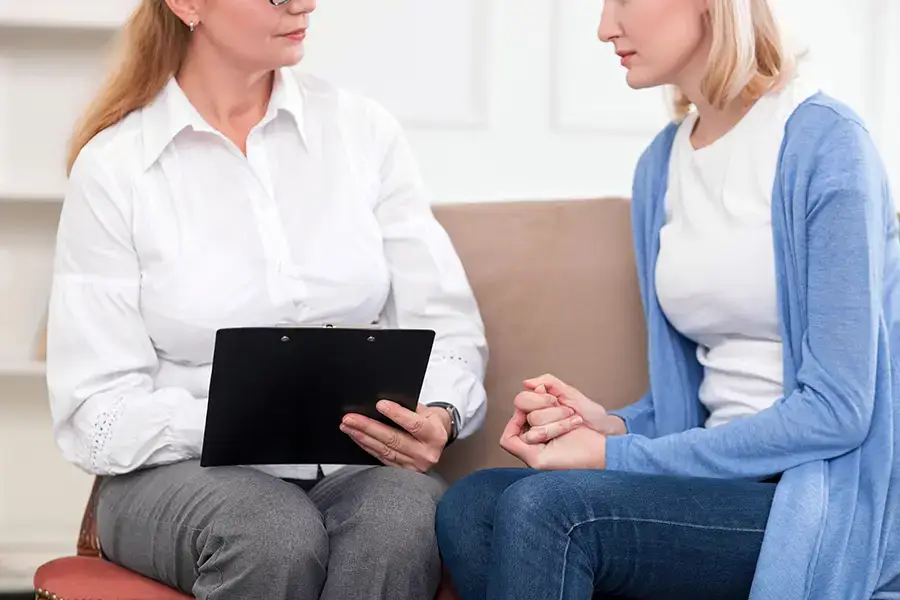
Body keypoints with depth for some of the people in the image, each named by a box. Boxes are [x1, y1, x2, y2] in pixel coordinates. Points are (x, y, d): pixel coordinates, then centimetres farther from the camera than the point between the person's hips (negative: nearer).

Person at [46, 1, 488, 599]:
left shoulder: (364, 129, 7)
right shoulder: (113, 165, -1)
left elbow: (446, 325, 4)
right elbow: (99, 413, -5)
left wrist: (438, 416, -19)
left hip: (359, 461, 2)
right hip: (181, 469, -1)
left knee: (404, 523, -34)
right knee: (277, 538, -36)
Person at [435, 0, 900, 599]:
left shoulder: (825, 142, -11)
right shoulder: (660, 166, 11)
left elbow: (835, 410, -16)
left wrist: (617, 456, -14)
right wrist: (610, 425, -5)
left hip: (837, 509, -7)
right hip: (720, 477, 7)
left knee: (546, 507, -27)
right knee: (467, 507, -15)